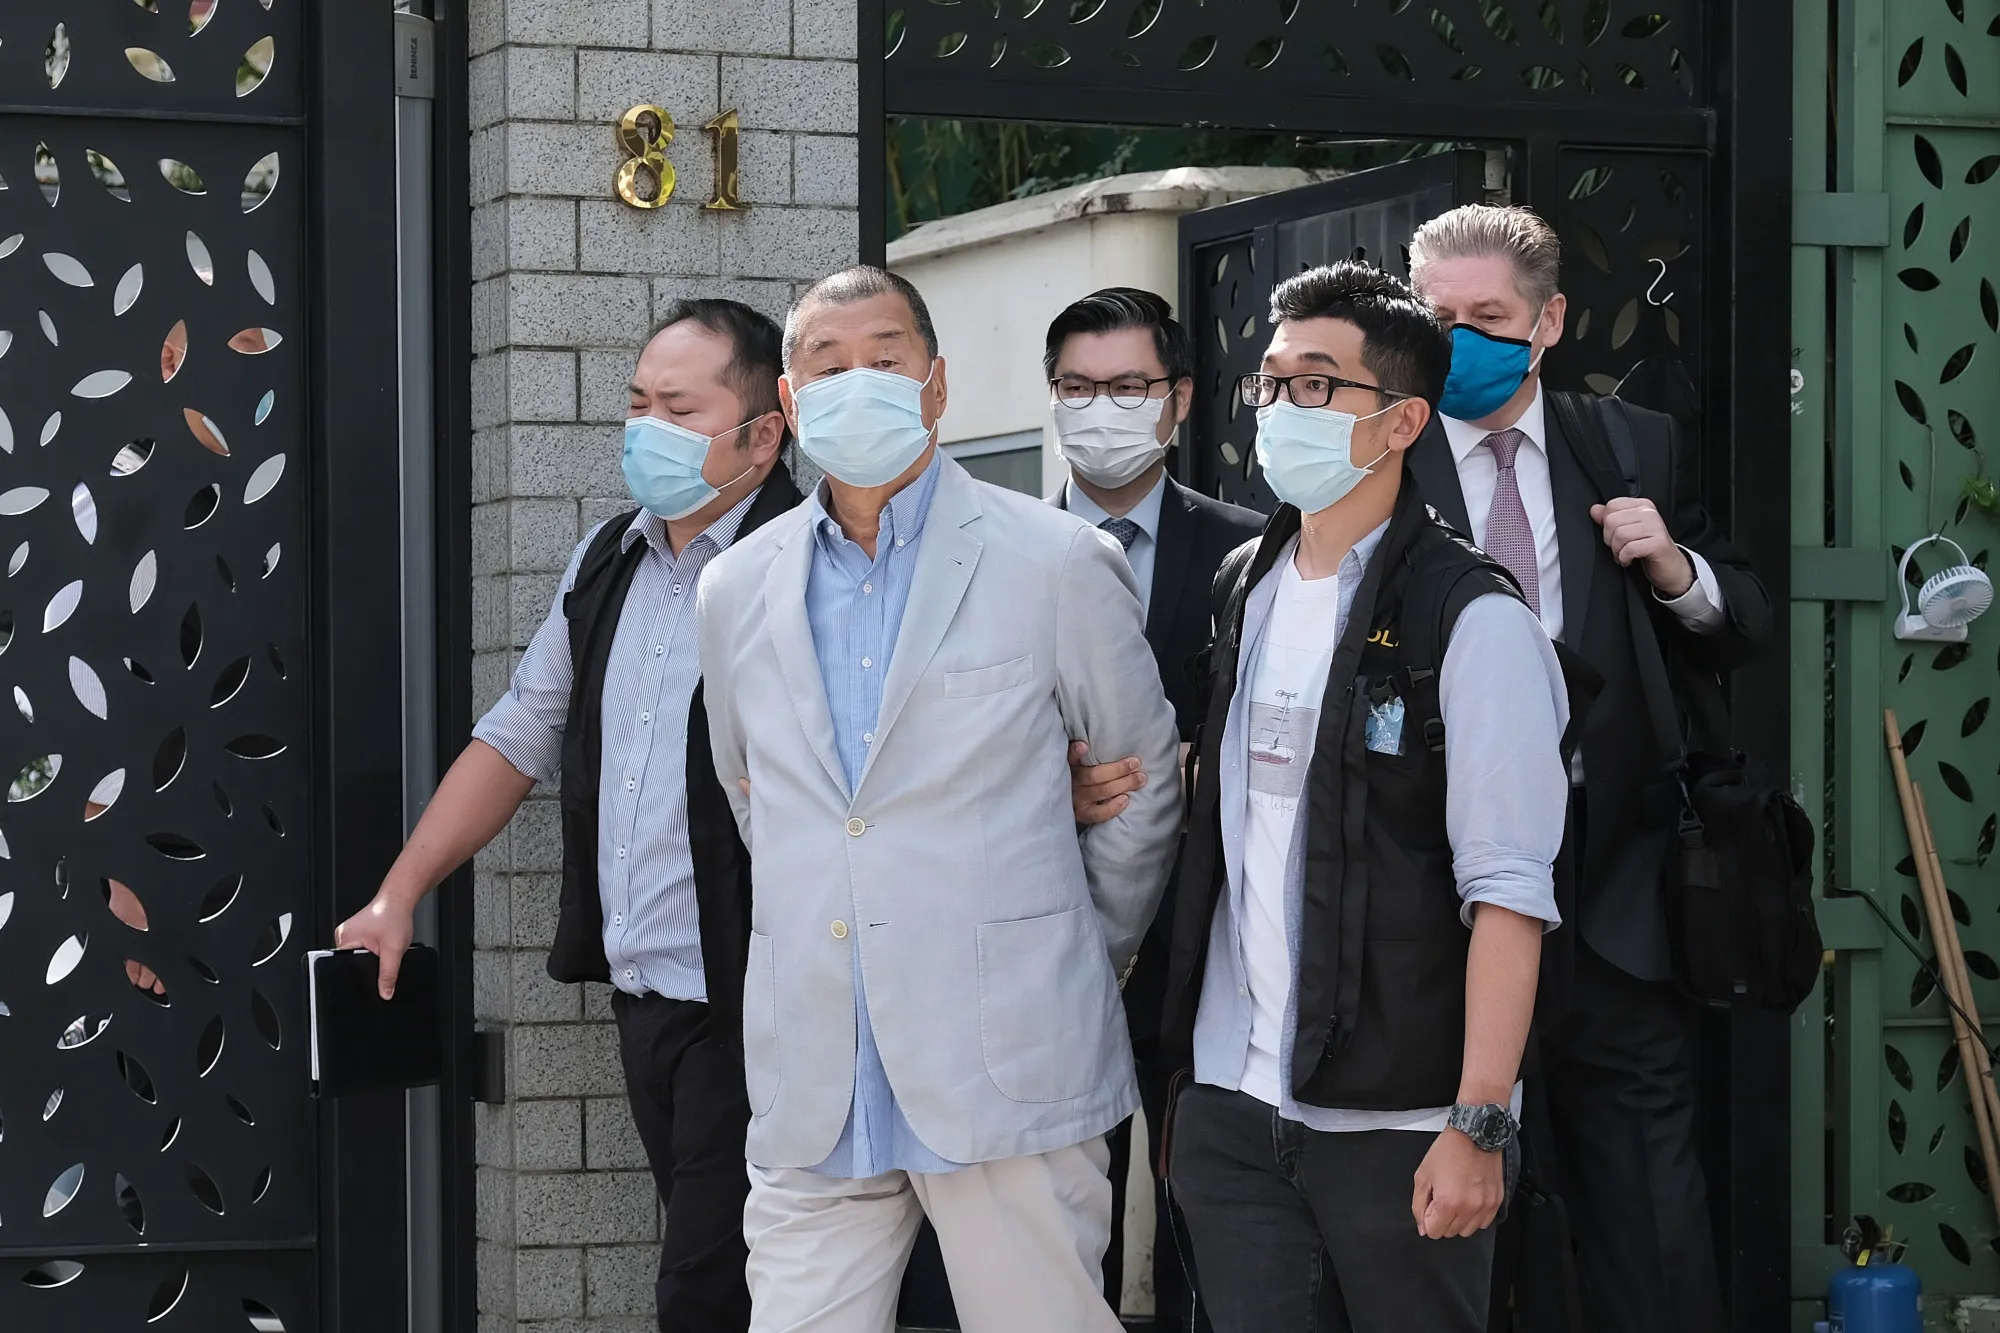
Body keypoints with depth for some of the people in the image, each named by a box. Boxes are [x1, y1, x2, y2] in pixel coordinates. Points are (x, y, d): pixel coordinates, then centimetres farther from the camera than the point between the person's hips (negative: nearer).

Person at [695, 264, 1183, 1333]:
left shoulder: (1058, 565, 0)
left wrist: (1084, 962, 14)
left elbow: (1144, 781, 10)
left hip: (1008, 1073, -3)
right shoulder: (736, 592, 12)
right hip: (811, 1098, 3)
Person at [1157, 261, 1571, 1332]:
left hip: (1397, 1125, -5)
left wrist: (1478, 1126, -19)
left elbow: (1508, 891, -13)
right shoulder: (1239, 593, 12)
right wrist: (1186, 1082, 11)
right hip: (1230, 1112, 5)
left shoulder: (1471, 619, -8)